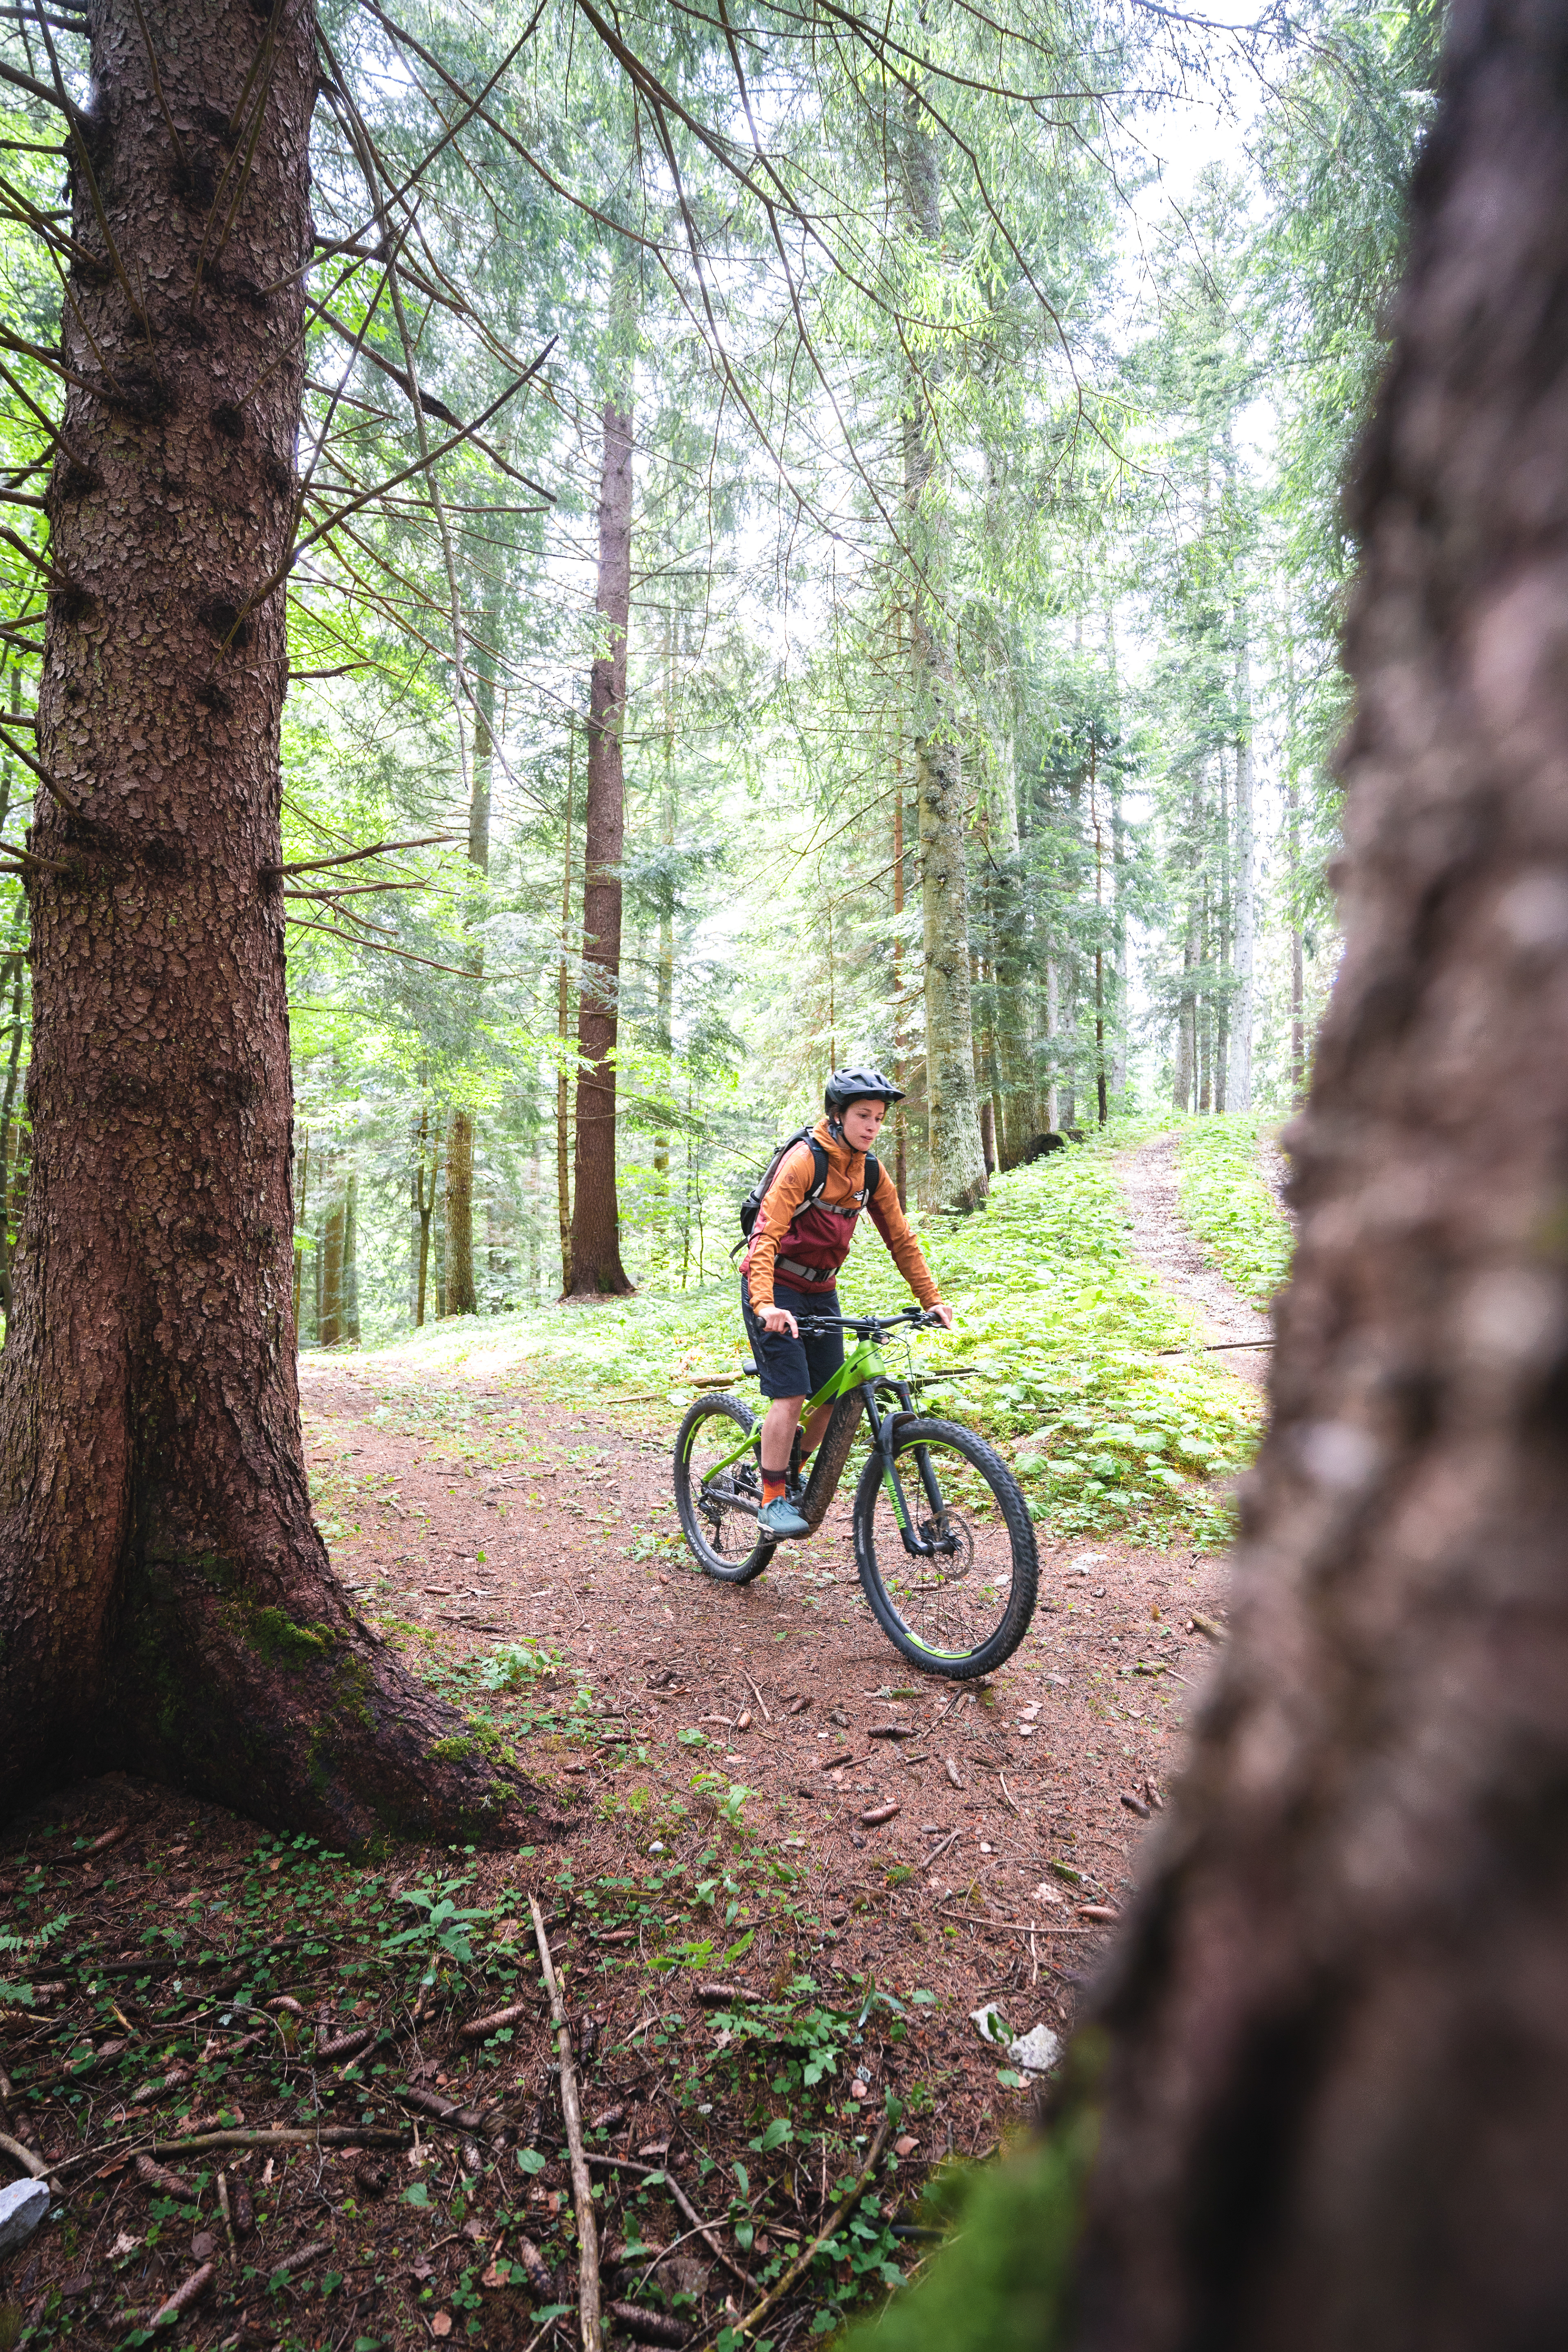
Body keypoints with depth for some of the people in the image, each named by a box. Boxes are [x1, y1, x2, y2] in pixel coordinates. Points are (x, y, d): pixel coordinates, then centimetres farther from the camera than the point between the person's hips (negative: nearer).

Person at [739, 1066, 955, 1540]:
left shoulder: (871, 1172, 1)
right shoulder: (805, 1160, -20)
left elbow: (901, 1239, 5)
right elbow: (768, 1234, -28)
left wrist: (933, 1300, -3)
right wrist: (765, 1305, -40)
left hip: (821, 1291, 7)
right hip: (775, 1289, -6)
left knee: (833, 1397, 3)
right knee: (791, 1393, -15)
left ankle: (793, 1473, 26)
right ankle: (772, 1502, -2)